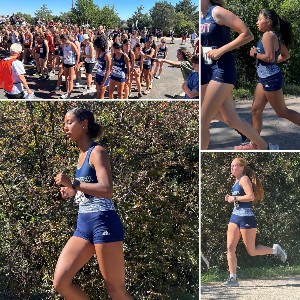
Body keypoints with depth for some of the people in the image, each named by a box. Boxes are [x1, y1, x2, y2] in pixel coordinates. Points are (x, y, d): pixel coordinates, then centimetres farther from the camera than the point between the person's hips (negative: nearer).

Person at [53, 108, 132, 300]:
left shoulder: (97, 152, -8)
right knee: (61, 283, -1)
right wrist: (72, 192, 10)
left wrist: (73, 184, -21)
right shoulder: (82, 154, 17)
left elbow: (107, 190, -22)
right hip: (83, 225, 9)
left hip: (104, 223, -9)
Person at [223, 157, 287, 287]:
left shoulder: (244, 179, -10)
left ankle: (275, 249, 22)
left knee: (252, 252, 0)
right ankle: (233, 278, -1)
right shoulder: (237, 181, 16)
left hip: (246, 218, -9)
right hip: (235, 217, 9)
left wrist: (234, 198, -16)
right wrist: (230, 199, 9)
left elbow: (251, 196, -24)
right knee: (230, 248, -3)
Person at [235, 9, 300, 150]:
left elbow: (270, 57, -26)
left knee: (282, 111, 1)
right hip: (264, 79, 10)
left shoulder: (268, 35, -17)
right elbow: (286, 55, 17)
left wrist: (255, 54, -13)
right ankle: (254, 144, 17)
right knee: (256, 110, 11)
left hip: (271, 79, -10)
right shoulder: (274, 36, 11)